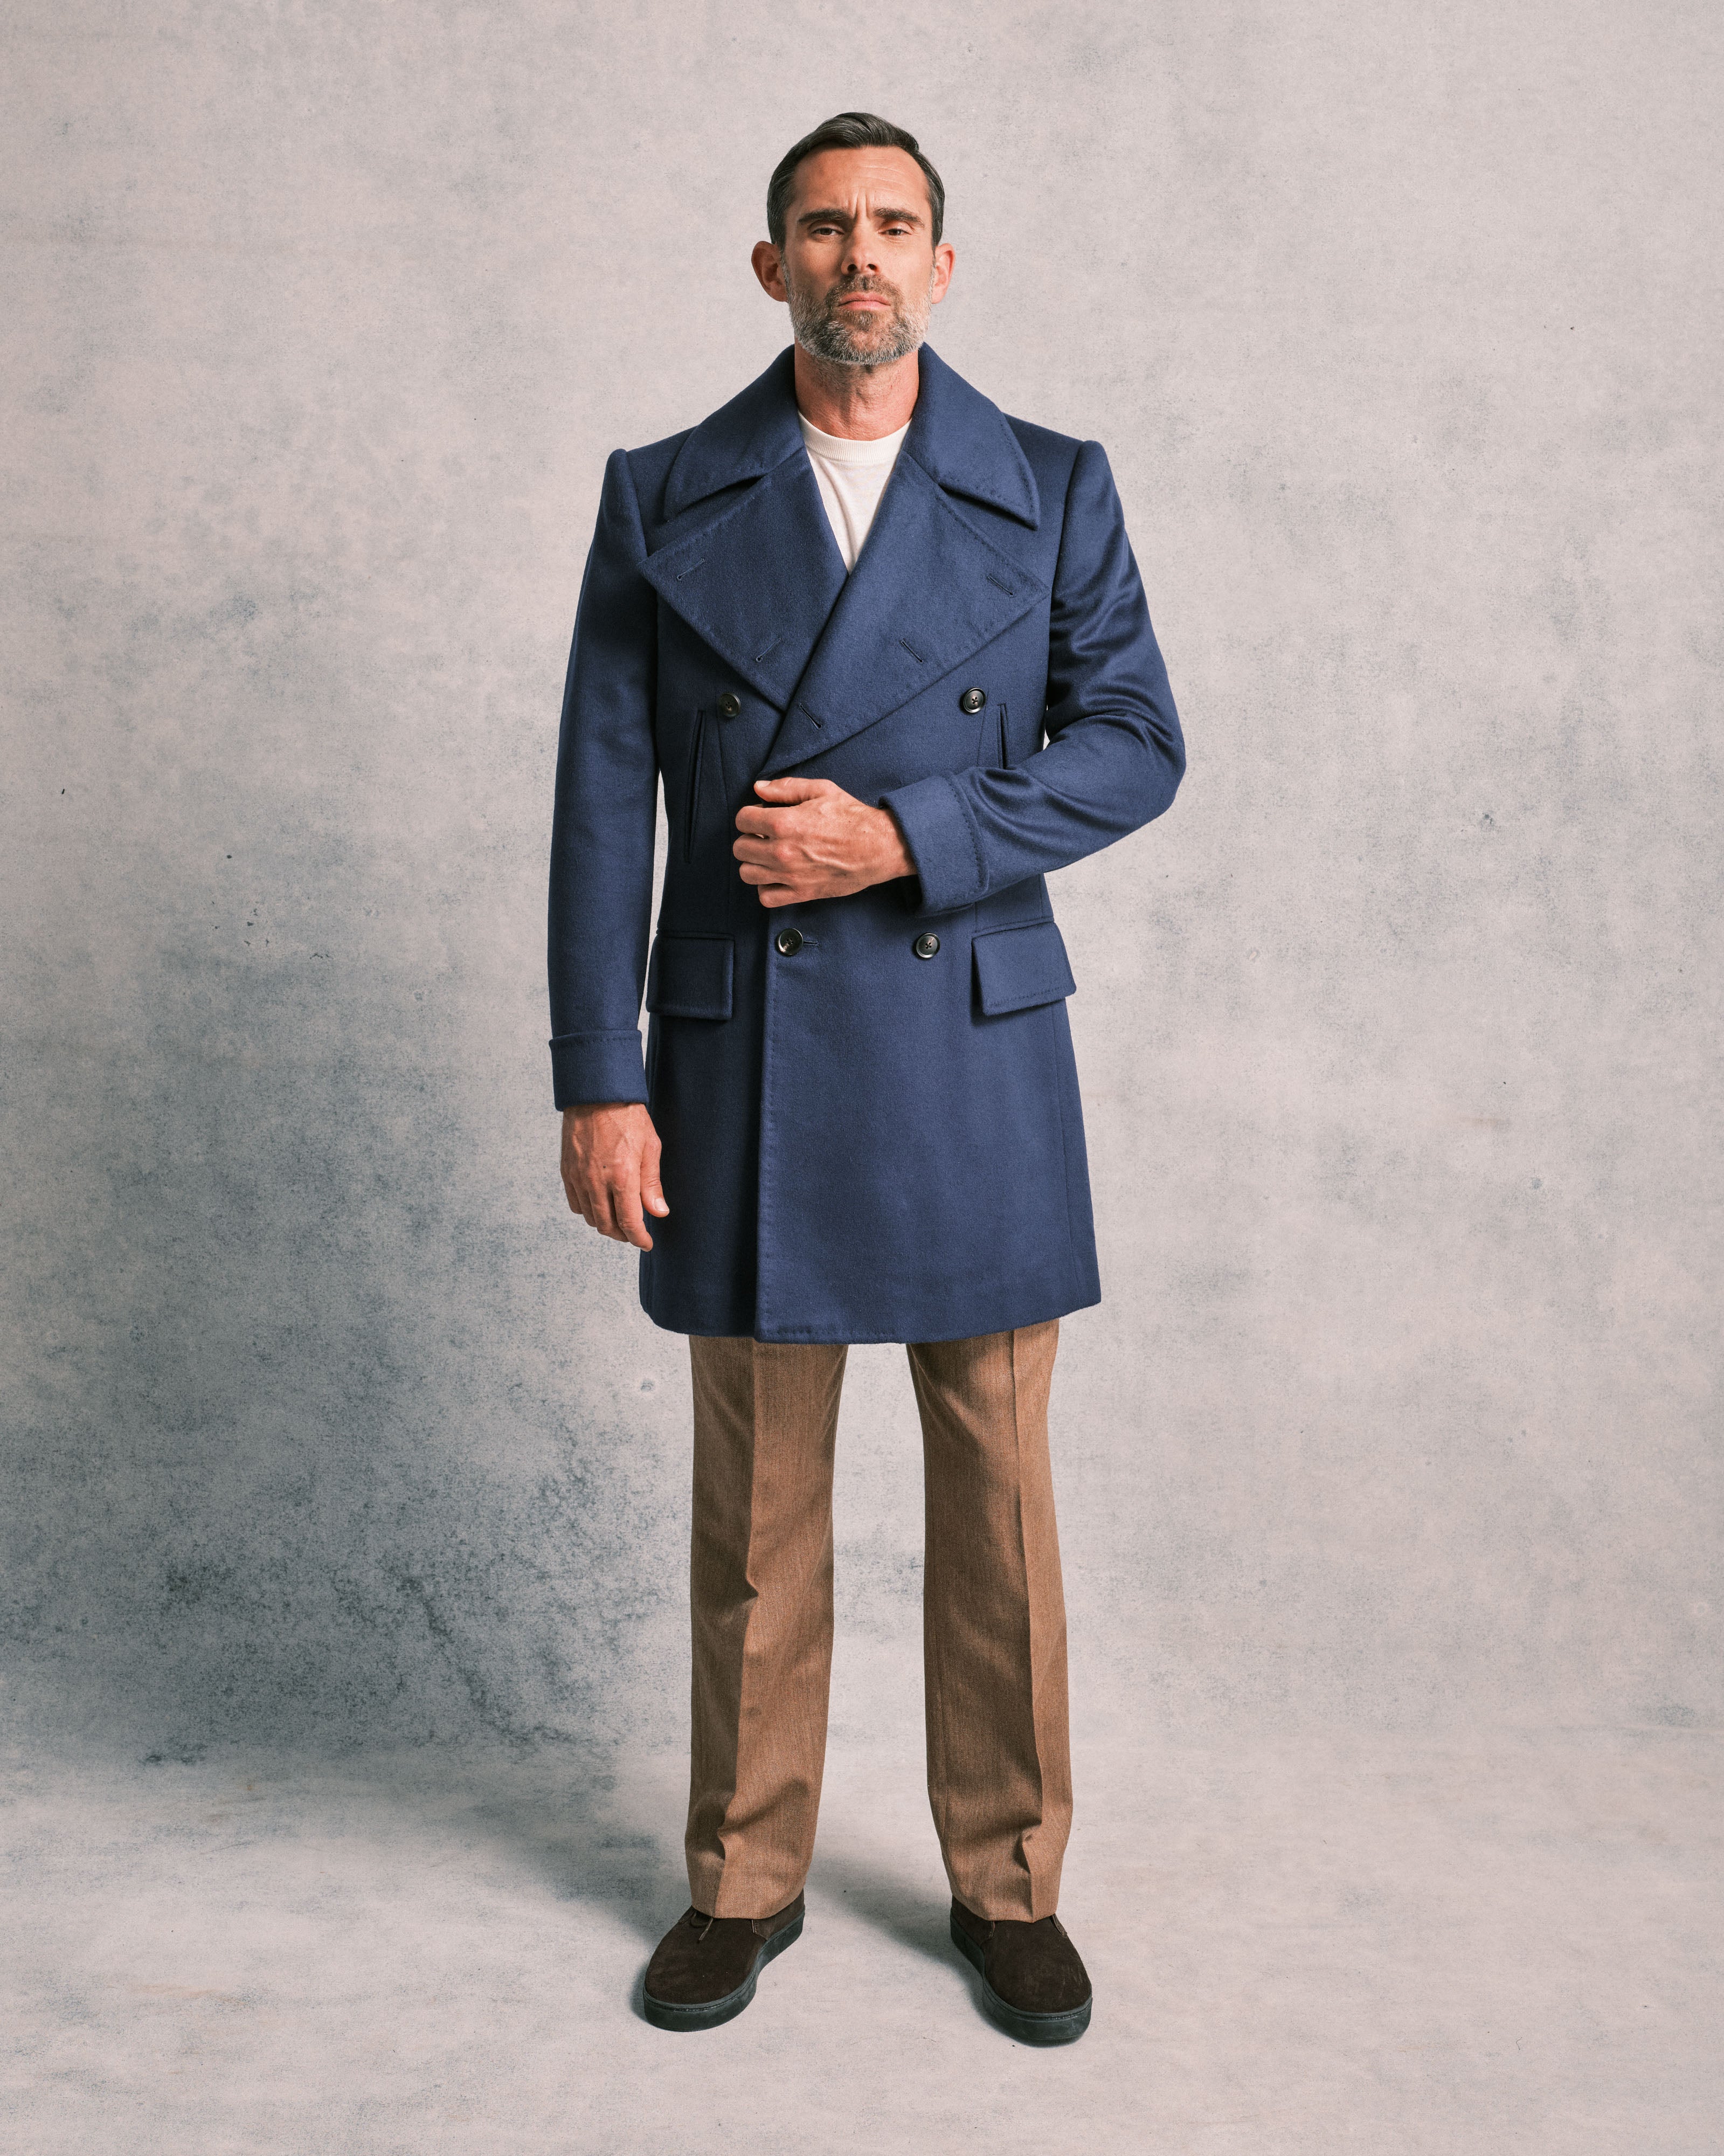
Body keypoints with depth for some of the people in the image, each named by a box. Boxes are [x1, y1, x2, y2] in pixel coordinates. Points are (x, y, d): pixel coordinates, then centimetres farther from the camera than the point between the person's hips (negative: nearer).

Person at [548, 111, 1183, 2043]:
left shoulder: (1052, 490, 6)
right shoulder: (661, 500, 6)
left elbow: (1133, 743, 2)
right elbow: (603, 803, 2)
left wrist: (904, 836, -13)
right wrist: (598, 1083, -5)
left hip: (974, 1056, 0)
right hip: (741, 1066, 0)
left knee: (997, 1497, 7)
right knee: (755, 1502, 9)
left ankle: (1007, 1881, 26)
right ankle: (746, 1877, 28)